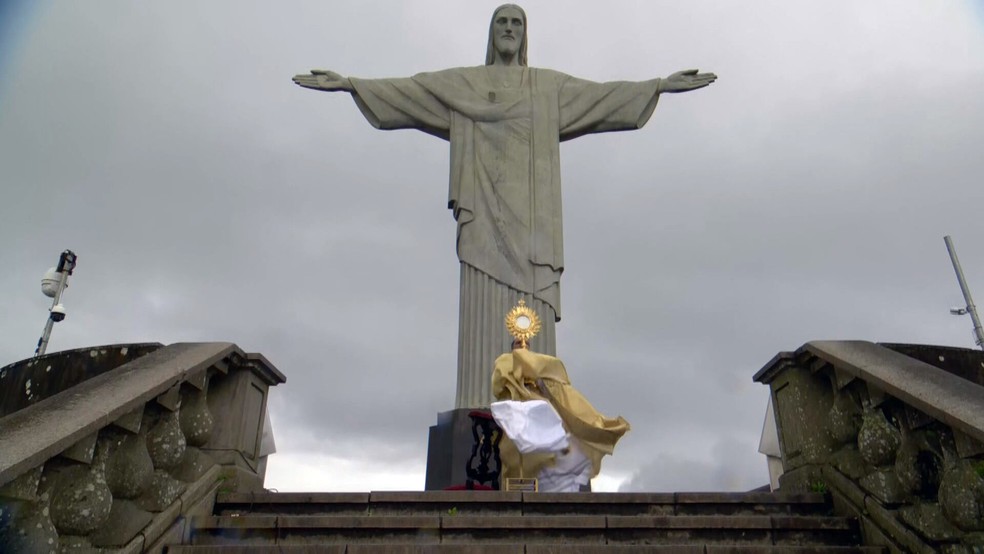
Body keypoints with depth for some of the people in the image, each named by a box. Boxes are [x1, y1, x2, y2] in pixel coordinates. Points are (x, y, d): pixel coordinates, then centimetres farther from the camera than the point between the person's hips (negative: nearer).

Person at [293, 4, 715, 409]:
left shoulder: (551, 86, 23)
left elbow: (604, 95, 16)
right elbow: (404, 91, 15)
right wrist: (349, 83, 6)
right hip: (484, 211, -1)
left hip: (530, 213, 1)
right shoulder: (461, 83, 21)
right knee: (483, 312, -11)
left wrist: (661, 85, 8)